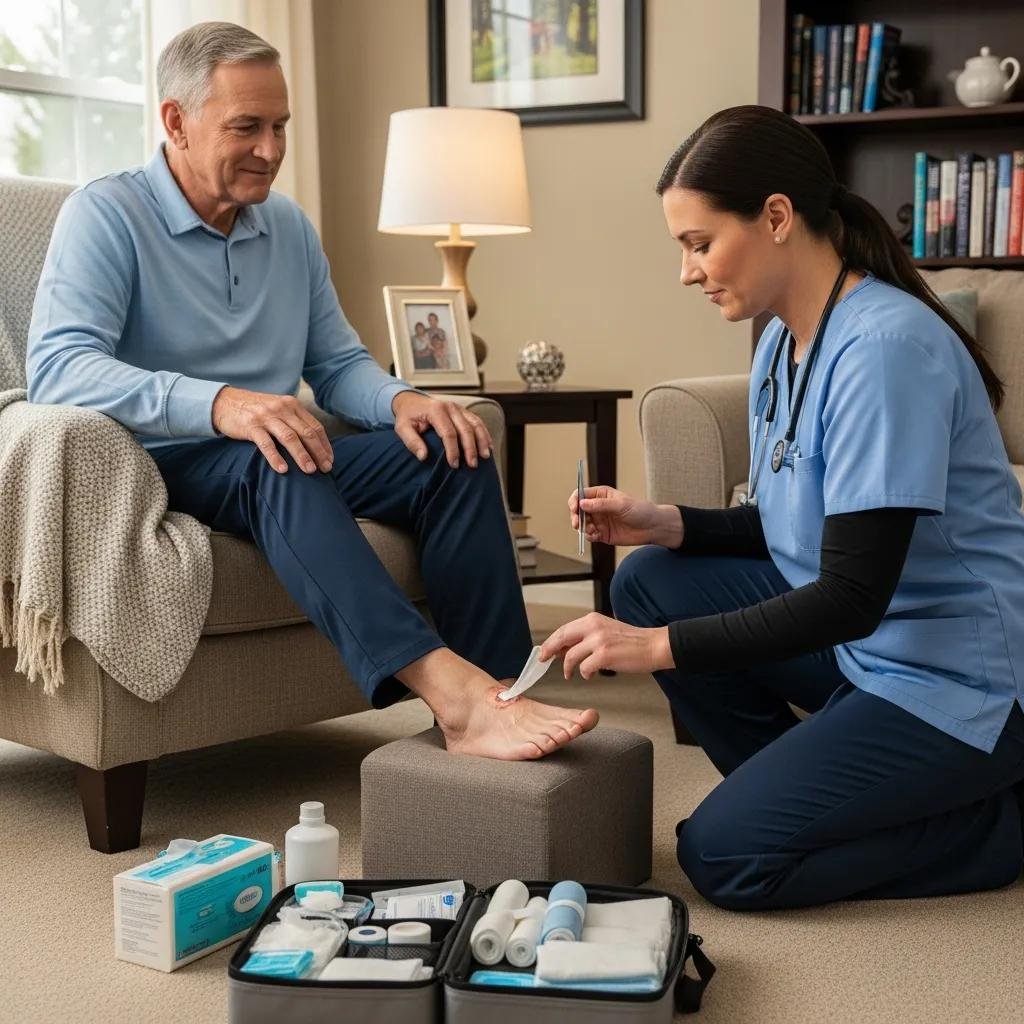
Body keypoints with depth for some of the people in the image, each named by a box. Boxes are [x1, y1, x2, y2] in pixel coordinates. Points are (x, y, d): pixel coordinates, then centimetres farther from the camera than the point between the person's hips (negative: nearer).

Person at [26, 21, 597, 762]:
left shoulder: (289, 226, 13)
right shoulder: (105, 216, -7)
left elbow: (337, 364, 16)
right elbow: (58, 368, -22)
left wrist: (400, 400, -9)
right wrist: (218, 404, -39)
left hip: (279, 457, 6)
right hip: (162, 467, -6)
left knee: (452, 449, -16)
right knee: (274, 462, -38)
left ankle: (496, 684, -30)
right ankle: (447, 687, -51)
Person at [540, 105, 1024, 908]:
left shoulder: (886, 346, -24)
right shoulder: (783, 340, 3)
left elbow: (852, 595, -27)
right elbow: (791, 527, 13)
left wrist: (659, 647, -25)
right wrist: (667, 525, -4)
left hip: (958, 678, -9)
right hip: (863, 636, 9)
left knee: (723, 855, -12)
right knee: (650, 584, 2)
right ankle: (806, 792, 8)